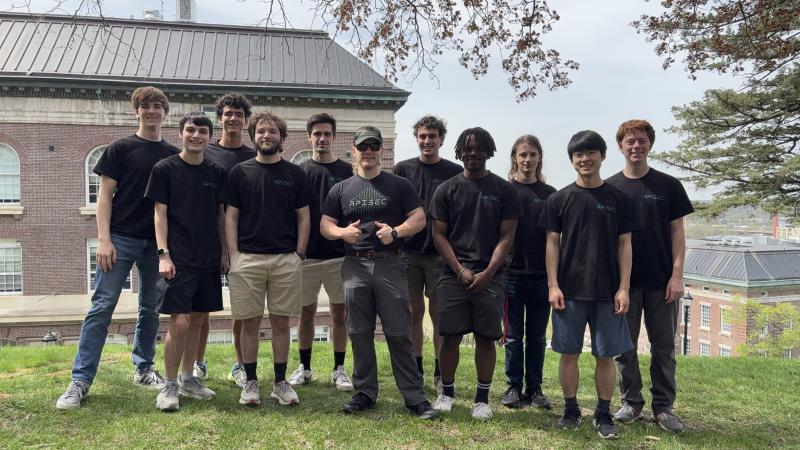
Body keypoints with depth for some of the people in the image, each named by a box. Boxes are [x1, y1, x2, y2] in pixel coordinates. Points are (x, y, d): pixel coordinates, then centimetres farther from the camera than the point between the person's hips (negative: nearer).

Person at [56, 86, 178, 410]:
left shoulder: (173, 155, 9)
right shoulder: (121, 148, 2)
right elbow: (105, 195, -1)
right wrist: (104, 240, -11)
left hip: (158, 243, 3)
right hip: (122, 238, -3)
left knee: (151, 309, 10)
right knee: (102, 307, -5)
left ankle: (143, 369, 24)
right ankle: (80, 380, 1)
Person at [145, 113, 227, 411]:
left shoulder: (217, 173, 9)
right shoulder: (165, 169, -2)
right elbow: (160, 214, -4)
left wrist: (224, 252, 9)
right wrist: (163, 254, -12)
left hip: (209, 260, 5)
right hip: (178, 259, -4)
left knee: (199, 319, 10)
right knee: (180, 322, -9)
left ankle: (187, 378, 25)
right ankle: (169, 385, 7)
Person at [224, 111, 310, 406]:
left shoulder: (294, 174, 8)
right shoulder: (240, 172, 7)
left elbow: (304, 217, 8)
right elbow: (230, 216, 5)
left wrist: (299, 254, -1)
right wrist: (233, 255, -4)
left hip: (286, 259, 1)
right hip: (247, 258, 0)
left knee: (281, 322, 6)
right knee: (250, 322, 4)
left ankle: (280, 382, 17)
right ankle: (250, 382, 17)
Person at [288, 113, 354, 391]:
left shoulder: (348, 172, 4)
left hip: (340, 254, 0)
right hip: (307, 254, 1)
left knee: (340, 312, 6)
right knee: (306, 313, 9)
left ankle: (339, 369, 18)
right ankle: (304, 368, 23)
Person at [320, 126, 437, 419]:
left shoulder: (399, 185, 8)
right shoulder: (341, 189, 13)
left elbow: (419, 219, 3)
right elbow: (325, 225, 10)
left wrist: (396, 232, -15)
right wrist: (342, 232, -11)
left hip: (389, 265, -2)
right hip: (355, 266, 2)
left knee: (399, 333, -2)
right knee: (360, 334, 7)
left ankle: (414, 396, 6)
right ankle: (365, 392, 20)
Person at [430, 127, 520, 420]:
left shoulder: (503, 190, 5)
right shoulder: (446, 190, 6)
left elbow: (506, 237, 1)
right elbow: (439, 235, 3)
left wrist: (487, 273, -9)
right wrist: (460, 270, -7)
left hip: (489, 276, 0)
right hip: (454, 274, 1)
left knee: (486, 338, 4)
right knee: (450, 336, 2)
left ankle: (482, 397, 17)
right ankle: (447, 392, 20)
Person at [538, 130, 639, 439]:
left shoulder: (618, 199, 4)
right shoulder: (559, 199, 3)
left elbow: (624, 245, 4)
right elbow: (552, 243, 2)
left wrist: (624, 288, -3)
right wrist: (553, 285, -5)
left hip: (607, 291, 0)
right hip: (569, 290, 0)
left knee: (606, 355, 6)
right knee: (569, 353, 6)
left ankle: (603, 414, 20)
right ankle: (571, 410, 21)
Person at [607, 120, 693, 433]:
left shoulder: (669, 186, 3)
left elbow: (677, 232, 2)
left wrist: (677, 275, -7)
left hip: (661, 281, 0)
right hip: (623, 281, 1)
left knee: (664, 346, 6)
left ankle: (663, 407, 17)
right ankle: (631, 402, 20)